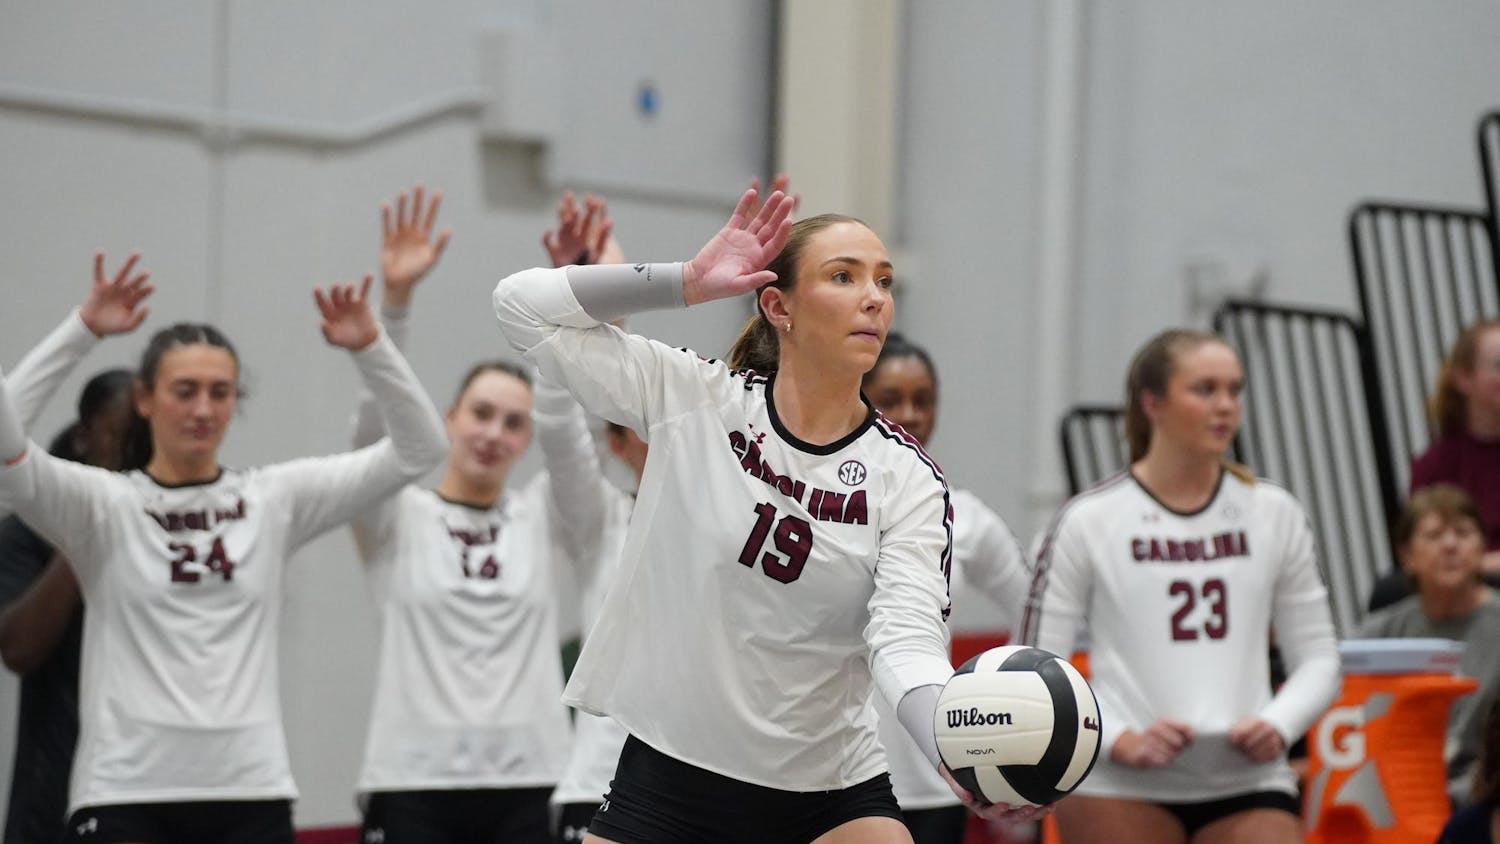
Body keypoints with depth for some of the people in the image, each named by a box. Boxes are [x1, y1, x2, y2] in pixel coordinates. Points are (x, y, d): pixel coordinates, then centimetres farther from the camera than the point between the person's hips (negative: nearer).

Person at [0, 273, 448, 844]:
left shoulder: (274, 500, 8)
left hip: (250, 792, 3)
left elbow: (418, 449, 5)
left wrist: (368, 347, -9)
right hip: (125, 792, -3)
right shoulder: (103, 504, 0)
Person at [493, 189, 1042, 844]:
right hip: (662, 777, 0)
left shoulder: (909, 479, -5)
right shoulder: (688, 397, -3)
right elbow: (523, 307, -2)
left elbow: (906, 641, -18)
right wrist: (688, 281, -10)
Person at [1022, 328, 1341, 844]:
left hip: (1248, 783, 2)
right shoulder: (1088, 521, 1)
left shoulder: (1274, 514, 9)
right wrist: (1120, 740, -15)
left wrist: (1278, 725, -7)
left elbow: (1319, 659, 13)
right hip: (1118, 791, -2)